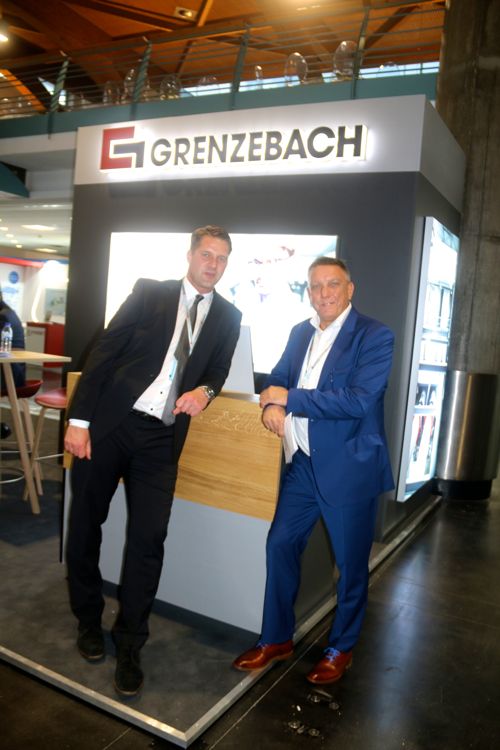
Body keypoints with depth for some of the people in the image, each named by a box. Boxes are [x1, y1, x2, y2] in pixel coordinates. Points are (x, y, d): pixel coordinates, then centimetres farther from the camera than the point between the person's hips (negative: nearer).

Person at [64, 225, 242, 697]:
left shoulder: (228, 317, 8)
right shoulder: (149, 292, 0)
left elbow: (217, 372, 16)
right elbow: (104, 352, -3)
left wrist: (205, 391, -9)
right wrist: (79, 418, -9)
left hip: (162, 437, 1)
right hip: (108, 424, 0)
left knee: (148, 539, -1)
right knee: (84, 526, 10)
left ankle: (129, 647, 17)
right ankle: (88, 621, 34)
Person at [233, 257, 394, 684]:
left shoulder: (375, 337, -11)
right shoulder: (301, 333, 9)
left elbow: (359, 401, -22)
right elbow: (278, 378, 14)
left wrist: (289, 398, -18)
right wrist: (272, 403, -11)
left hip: (349, 468, -5)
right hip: (302, 463, 6)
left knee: (351, 562, 10)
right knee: (280, 546, 11)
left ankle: (342, 649, 32)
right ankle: (277, 639, 31)